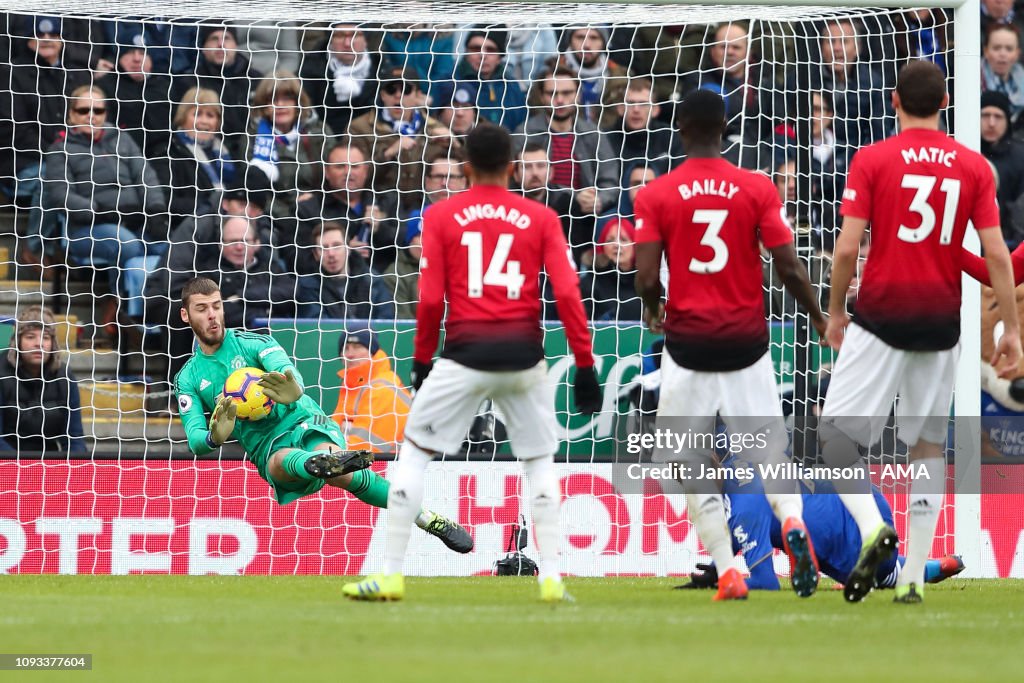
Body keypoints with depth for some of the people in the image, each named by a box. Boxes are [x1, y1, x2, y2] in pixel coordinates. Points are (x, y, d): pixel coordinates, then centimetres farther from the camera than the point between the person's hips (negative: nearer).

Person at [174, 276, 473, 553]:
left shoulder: (251, 343, 7)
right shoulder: (187, 380, 12)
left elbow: (287, 370, -13)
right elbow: (194, 438, 0)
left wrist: (294, 391, -40)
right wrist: (214, 438, -27)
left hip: (303, 423, -1)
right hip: (267, 449, 1)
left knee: (341, 474, -33)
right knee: (284, 461, -38)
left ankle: (431, 520, -32)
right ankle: (319, 463, -74)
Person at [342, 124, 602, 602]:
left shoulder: (441, 216, 3)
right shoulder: (540, 218, 6)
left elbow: (430, 299, -1)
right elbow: (567, 293, -2)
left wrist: (421, 360, 10)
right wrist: (585, 365, 0)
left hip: (466, 352, -2)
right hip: (524, 355, 2)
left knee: (413, 451, 9)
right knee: (540, 461, 17)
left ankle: (391, 576, 4)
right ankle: (551, 578, 8)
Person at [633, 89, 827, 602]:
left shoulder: (655, 196, -4)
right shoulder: (757, 189, -2)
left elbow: (646, 279, -9)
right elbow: (790, 269, -5)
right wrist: (820, 319, 11)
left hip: (688, 345, -1)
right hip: (747, 344, 1)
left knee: (691, 466, 10)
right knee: (768, 448, 9)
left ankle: (728, 573, 0)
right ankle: (792, 520, -21)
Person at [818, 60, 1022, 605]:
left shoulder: (872, 161, -4)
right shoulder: (974, 167, 3)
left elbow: (847, 247, -8)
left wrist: (835, 312, 6)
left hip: (881, 313, -3)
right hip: (941, 323, 3)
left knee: (837, 431, 4)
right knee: (928, 444, 11)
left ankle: (872, 525, -21)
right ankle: (914, 577, 8)